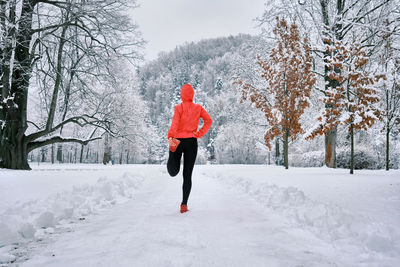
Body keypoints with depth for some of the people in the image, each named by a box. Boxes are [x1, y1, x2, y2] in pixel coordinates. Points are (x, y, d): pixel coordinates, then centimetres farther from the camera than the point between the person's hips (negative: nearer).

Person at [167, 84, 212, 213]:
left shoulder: (178, 108, -4)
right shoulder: (199, 108, 5)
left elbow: (174, 124, -18)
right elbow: (208, 121, 0)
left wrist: (171, 138, -25)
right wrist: (199, 134, 0)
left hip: (177, 140, -2)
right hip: (191, 142, 2)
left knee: (173, 172, 8)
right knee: (187, 175, 6)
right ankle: (184, 204, 0)